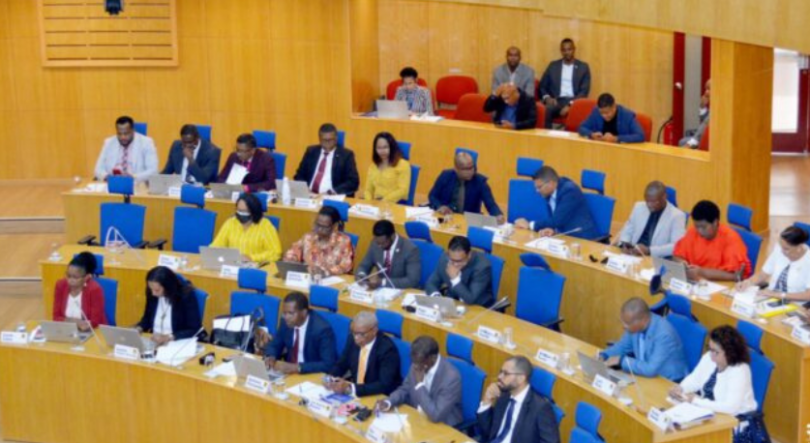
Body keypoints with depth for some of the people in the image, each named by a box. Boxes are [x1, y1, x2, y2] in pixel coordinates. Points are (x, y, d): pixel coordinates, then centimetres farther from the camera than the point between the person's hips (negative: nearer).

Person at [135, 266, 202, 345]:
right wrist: (138, 329, -4)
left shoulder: (186, 295, -14)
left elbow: (195, 329, -14)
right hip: (154, 342, 4)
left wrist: (168, 337, -25)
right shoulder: (152, 294, -1)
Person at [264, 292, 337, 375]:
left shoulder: (322, 328, -21)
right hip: (290, 370, 5)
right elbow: (274, 346, 10)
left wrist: (297, 367, -32)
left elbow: (328, 364, -26)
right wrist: (271, 358, -12)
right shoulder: (288, 322, -4)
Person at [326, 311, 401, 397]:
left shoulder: (387, 348, -21)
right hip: (353, 393, 6)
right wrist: (330, 379, -13)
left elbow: (385, 385, -27)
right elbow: (340, 365, 8)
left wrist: (351, 388, -34)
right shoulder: (353, 340, -4)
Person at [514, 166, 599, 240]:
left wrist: (529, 225, -13)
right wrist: (551, 229, -18)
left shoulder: (569, 191, -17)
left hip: (581, 238, -7)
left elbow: (558, 221, -21)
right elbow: (554, 221, 6)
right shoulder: (550, 194, 7)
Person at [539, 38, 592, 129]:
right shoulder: (553, 65, 18)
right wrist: (547, 97, -7)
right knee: (546, 110, -35)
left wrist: (570, 104, -16)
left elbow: (584, 91, 1)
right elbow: (542, 86, 17)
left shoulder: (583, 67, 12)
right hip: (556, 101, 2)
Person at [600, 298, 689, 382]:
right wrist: (603, 356, -7)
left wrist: (621, 361, -25)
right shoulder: (635, 326, -8)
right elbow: (623, 346, 10)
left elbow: (651, 369, -33)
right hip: (648, 376, 7)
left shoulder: (664, 334, -29)